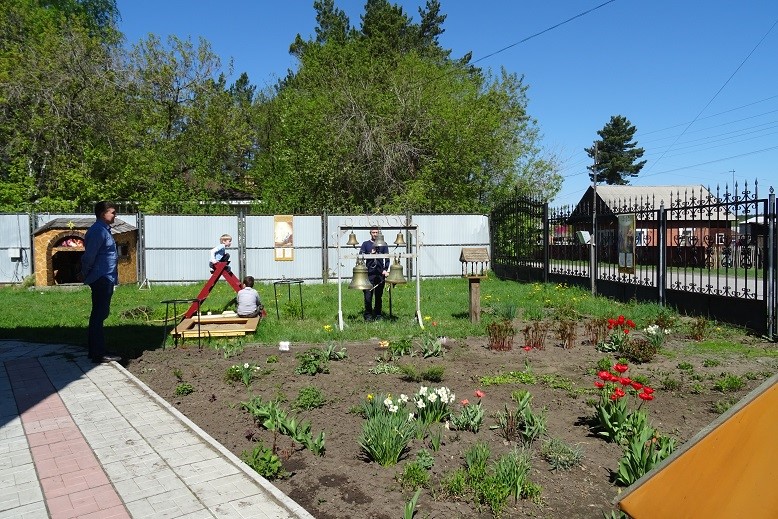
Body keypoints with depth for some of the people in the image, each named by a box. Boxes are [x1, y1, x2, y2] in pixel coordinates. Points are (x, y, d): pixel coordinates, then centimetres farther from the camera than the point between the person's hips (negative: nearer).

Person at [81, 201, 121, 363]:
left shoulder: (103, 230, 17)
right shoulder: (98, 231, -15)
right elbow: (89, 256, -19)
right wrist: (87, 274, -5)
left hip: (104, 280, 11)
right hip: (102, 279, -11)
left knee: (99, 314, 14)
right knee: (99, 315, -7)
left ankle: (94, 350, 23)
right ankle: (98, 354, -4)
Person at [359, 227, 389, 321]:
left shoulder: (383, 244, 13)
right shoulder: (365, 244, 11)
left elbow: (387, 258, 6)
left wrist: (385, 269, -8)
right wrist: (370, 254, -11)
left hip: (380, 273, 1)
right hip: (369, 273, -1)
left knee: (379, 295, 5)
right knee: (368, 295, -6)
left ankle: (377, 315, 16)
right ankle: (368, 315, 5)